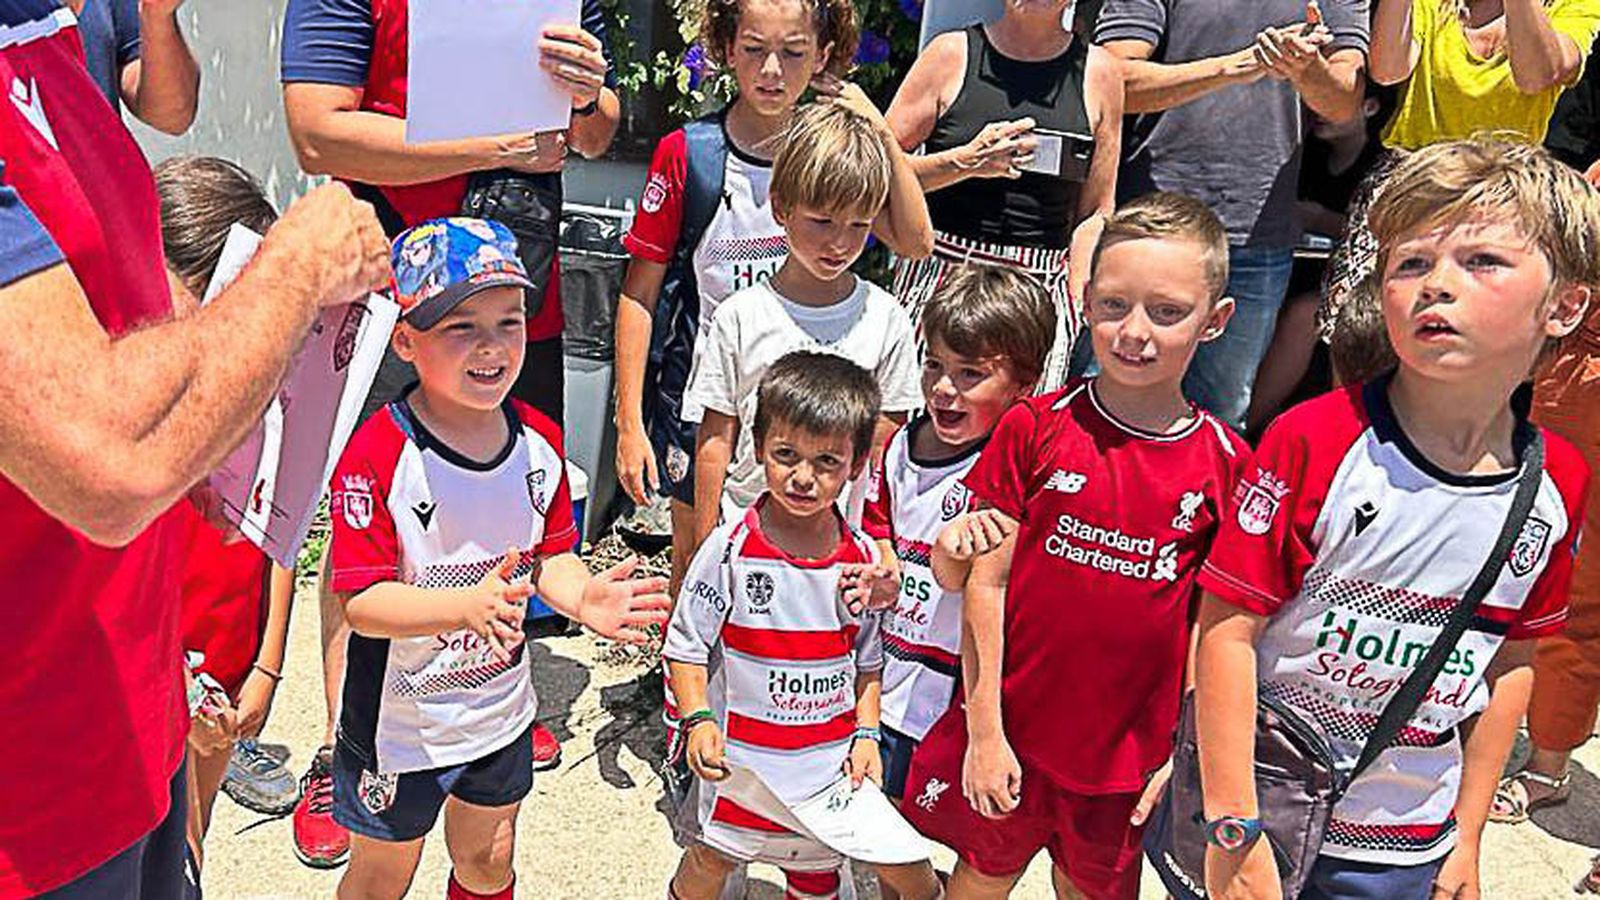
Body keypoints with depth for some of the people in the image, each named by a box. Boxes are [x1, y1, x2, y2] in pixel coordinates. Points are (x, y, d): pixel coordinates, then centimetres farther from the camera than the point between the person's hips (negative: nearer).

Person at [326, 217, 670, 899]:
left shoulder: (539, 441, -7)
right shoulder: (379, 454, -24)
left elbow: (548, 556, 1)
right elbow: (360, 601, -26)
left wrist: (584, 597, -20)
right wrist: (469, 605, -40)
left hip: (500, 710, 5)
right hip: (399, 725, -4)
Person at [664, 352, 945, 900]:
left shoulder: (862, 557, -5)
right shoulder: (730, 550, -15)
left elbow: (868, 661, 6)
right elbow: (685, 647, -8)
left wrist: (866, 734, -3)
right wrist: (698, 720, -19)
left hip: (831, 762, 2)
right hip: (744, 759, -1)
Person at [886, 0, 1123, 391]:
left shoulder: (1098, 72, 9)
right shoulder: (952, 54, 5)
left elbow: (1095, 213, 12)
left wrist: (1077, 301, 3)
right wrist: (963, 162, -10)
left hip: (1042, 288, 1)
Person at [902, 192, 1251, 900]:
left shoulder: (1226, 462, -7)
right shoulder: (1034, 428, -11)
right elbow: (986, 583, -9)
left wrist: (1184, 752, 0)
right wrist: (983, 730, -9)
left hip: (1130, 748, 1)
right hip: (1011, 728, -1)